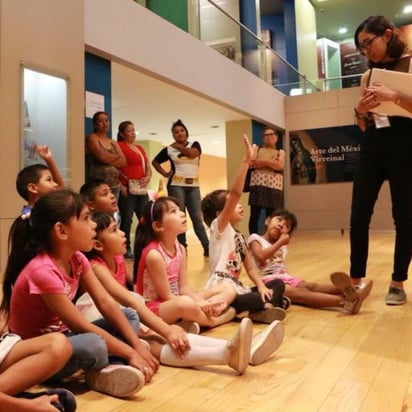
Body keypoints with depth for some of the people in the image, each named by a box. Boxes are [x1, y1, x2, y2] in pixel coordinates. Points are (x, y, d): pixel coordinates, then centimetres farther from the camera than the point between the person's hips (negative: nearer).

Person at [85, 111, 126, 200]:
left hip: (115, 186, 6)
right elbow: (102, 156, -15)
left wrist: (108, 159, -8)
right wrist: (118, 156, 2)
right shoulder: (92, 138, 0)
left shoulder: (113, 143, 18)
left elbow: (123, 162, 6)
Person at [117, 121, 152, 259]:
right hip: (127, 189, -7)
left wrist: (148, 177, 1)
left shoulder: (140, 148, 21)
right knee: (126, 219, -5)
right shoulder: (119, 146, -2)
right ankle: (126, 249, 2)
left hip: (141, 189, 8)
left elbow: (148, 167, 22)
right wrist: (121, 185, -18)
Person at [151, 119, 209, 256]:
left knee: (197, 217, -1)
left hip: (193, 186, 1)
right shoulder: (169, 149, 6)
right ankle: (182, 247, 5)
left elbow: (192, 153, -14)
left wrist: (177, 146, -3)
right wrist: (164, 173, 3)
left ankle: (207, 247, -2)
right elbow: (155, 161, 16)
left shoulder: (194, 144, 8)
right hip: (176, 186, -1)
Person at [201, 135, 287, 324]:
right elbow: (235, 193, -20)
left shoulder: (239, 236, 17)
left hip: (237, 290, 9)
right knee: (262, 301, -32)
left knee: (278, 284, 3)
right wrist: (246, 161, -25)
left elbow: (250, 267, 13)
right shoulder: (218, 228, -6)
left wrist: (261, 285, -7)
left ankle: (265, 308, -22)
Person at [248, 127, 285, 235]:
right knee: (254, 216, -5)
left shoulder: (281, 152, 15)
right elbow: (252, 163, -5)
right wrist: (272, 162, -7)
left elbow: (280, 166, -5)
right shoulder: (257, 149, 14)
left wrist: (264, 161, -6)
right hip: (258, 186, -1)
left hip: (274, 187, 1)